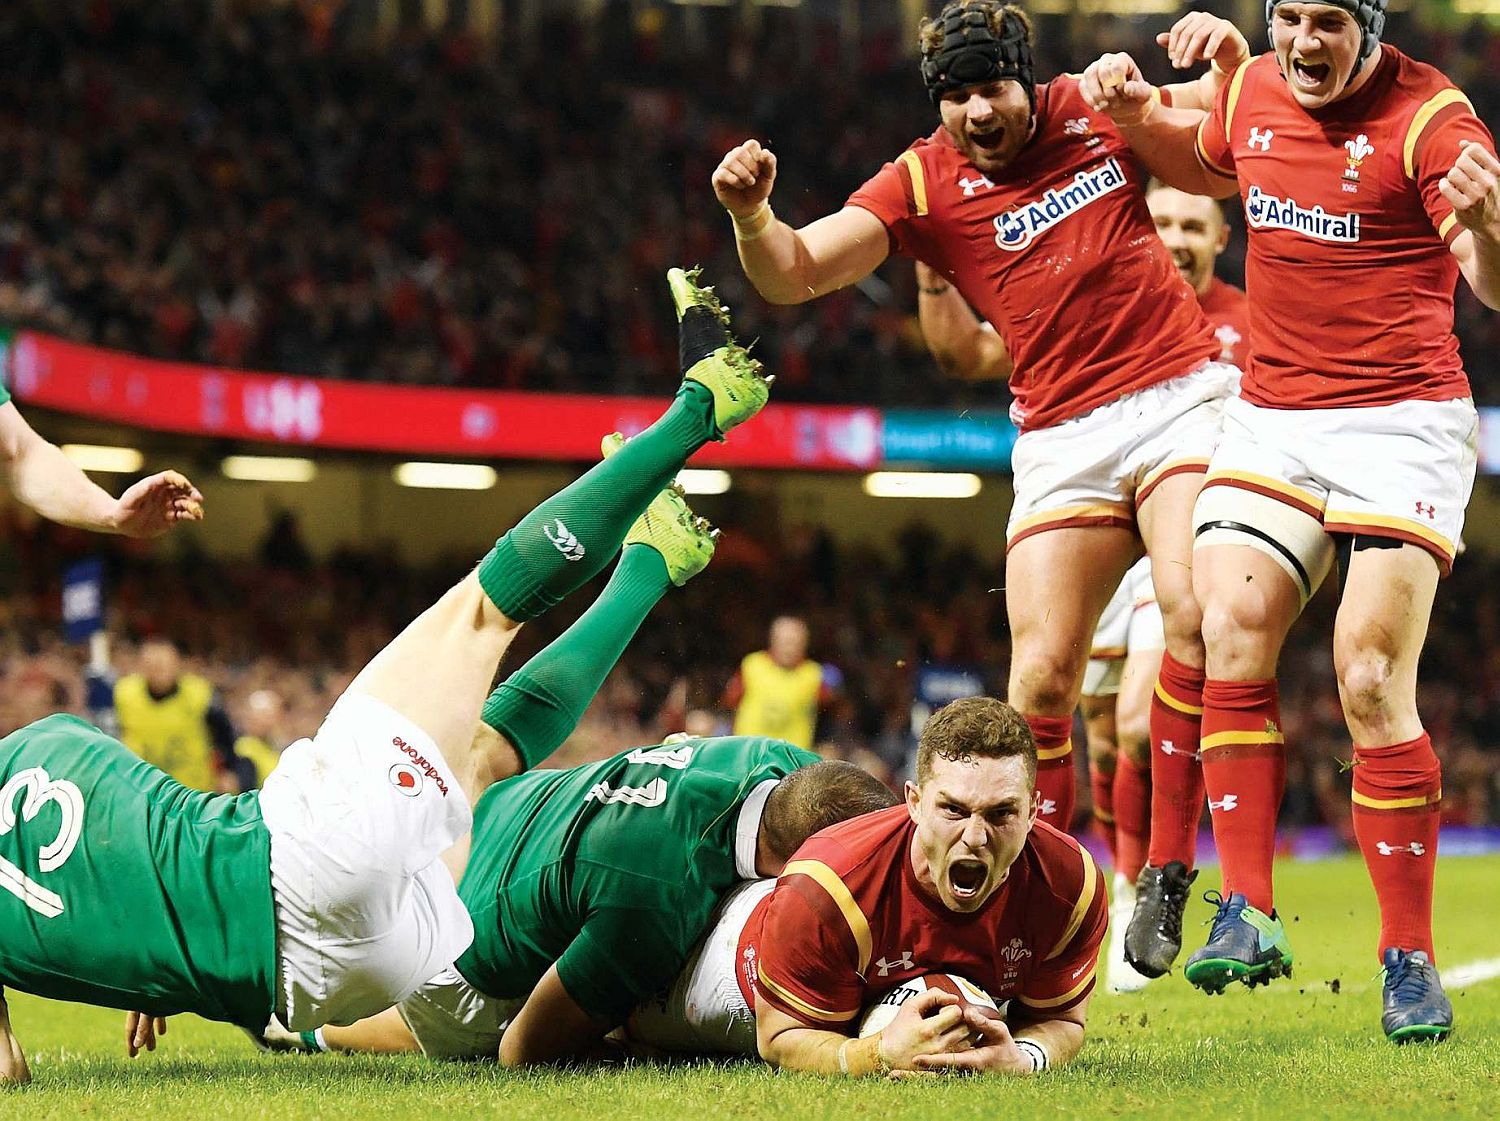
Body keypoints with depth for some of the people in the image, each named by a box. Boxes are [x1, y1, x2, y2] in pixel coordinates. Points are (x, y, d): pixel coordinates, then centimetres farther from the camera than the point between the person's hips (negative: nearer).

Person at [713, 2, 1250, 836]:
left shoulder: (1094, 109, 7)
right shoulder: (921, 182, 1)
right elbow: (793, 274, -7)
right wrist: (750, 211, -28)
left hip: (1181, 393, 0)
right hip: (1062, 440, 0)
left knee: (1194, 612, -22)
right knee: (1041, 672, -9)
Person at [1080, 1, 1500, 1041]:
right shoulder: (1252, 91, 5)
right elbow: (1207, 165, 30)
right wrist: (1137, 115, 11)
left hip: (1401, 423, -5)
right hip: (1270, 420, 5)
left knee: (1372, 686, -13)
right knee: (1231, 636, -13)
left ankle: (1412, 960, -3)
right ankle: (1249, 917, -9)